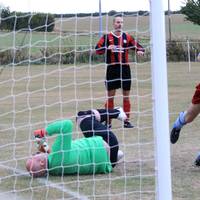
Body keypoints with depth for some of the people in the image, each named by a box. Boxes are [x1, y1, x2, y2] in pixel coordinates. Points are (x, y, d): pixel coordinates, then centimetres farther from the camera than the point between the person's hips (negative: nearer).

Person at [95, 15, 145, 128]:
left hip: (125, 68, 2)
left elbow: (138, 46, 7)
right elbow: (97, 50, -6)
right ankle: (108, 121, 6)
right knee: (110, 96, 0)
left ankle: (127, 121, 11)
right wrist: (107, 48, -23)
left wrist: (140, 51, -16)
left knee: (126, 96, 5)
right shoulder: (107, 37, 2)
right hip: (112, 69, -2)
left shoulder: (127, 37, 7)